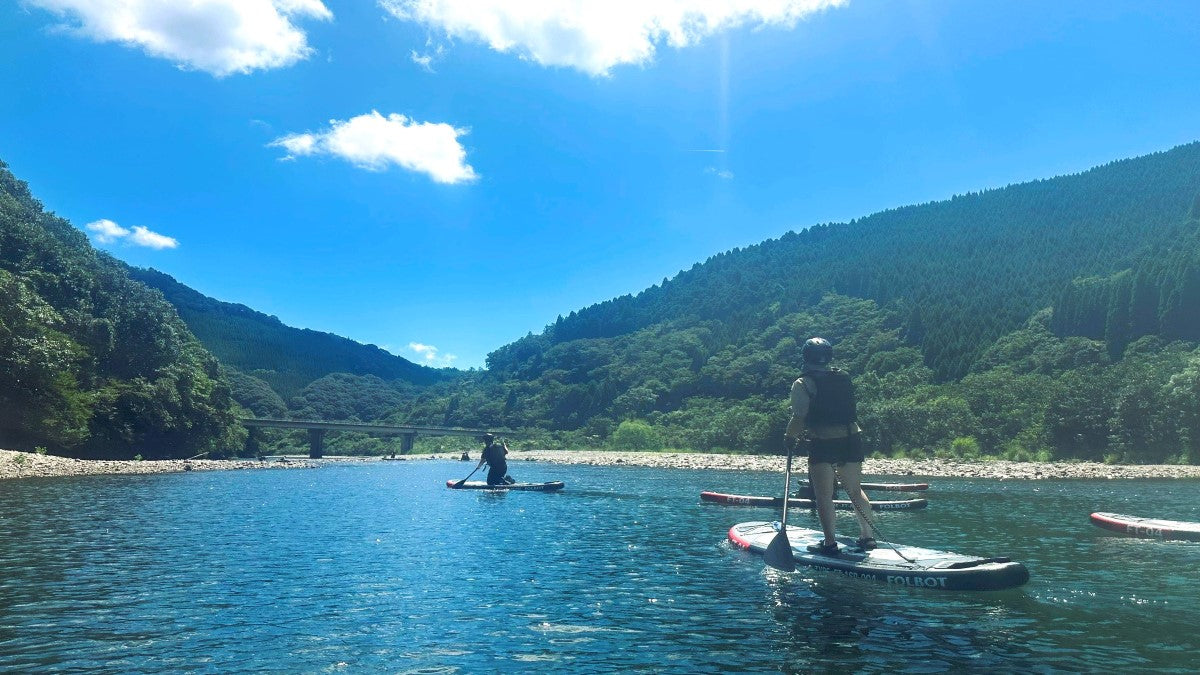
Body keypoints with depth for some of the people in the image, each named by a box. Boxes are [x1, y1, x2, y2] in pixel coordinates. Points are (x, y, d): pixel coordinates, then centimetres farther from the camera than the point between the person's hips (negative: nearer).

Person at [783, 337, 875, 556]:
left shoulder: (802, 383, -6)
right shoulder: (845, 377, 11)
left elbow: (799, 417, -12)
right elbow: (855, 409, 14)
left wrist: (789, 437, 4)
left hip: (823, 444, -6)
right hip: (852, 439, 6)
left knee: (824, 495, 0)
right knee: (855, 491, 18)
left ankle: (830, 542, -1)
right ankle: (867, 536, 23)